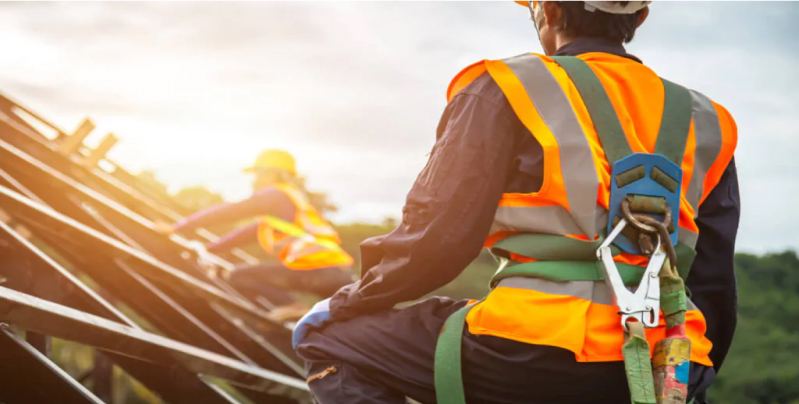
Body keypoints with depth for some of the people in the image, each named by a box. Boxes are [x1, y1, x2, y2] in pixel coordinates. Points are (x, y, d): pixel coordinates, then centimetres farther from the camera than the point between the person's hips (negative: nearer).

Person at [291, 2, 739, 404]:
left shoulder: (505, 89, 4)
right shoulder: (706, 123, 18)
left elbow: (436, 238, -3)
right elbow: (715, 282, 20)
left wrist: (345, 304, 13)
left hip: (539, 361, -6)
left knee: (330, 337, 10)